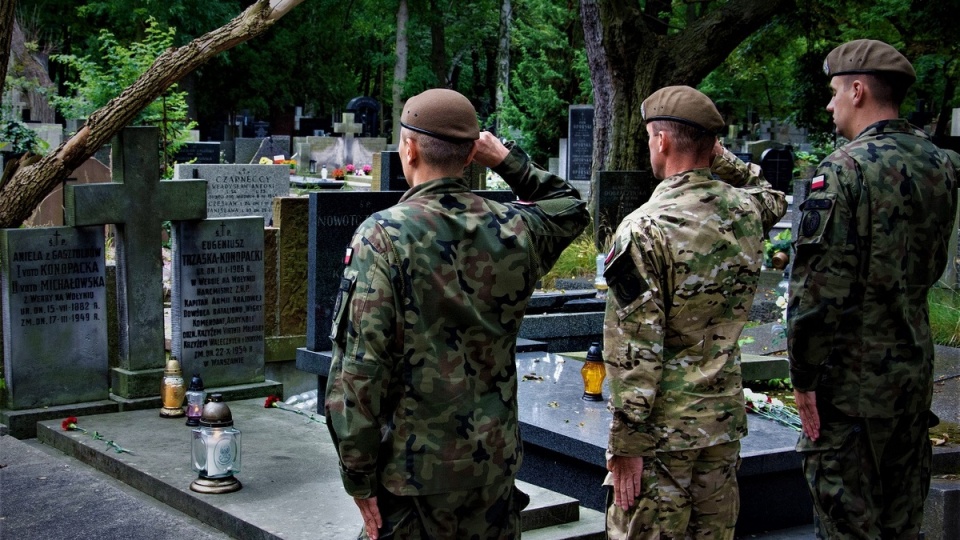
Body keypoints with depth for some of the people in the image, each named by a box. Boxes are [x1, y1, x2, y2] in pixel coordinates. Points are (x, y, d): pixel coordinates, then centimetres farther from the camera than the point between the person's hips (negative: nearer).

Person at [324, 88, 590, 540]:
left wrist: (359, 477, -10)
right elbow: (571, 209, 24)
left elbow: (360, 367, -17)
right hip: (495, 466, 4)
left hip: (413, 469, -4)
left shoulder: (383, 236, -13)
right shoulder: (513, 230, -1)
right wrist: (507, 160, 16)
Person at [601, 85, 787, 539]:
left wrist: (625, 442, -13)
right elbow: (775, 198, 29)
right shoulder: (747, 212, 0)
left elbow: (635, 349, -19)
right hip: (726, 417, 6)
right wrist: (723, 160, 16)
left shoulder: (644, 229, -17)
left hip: (662, 428, -6)